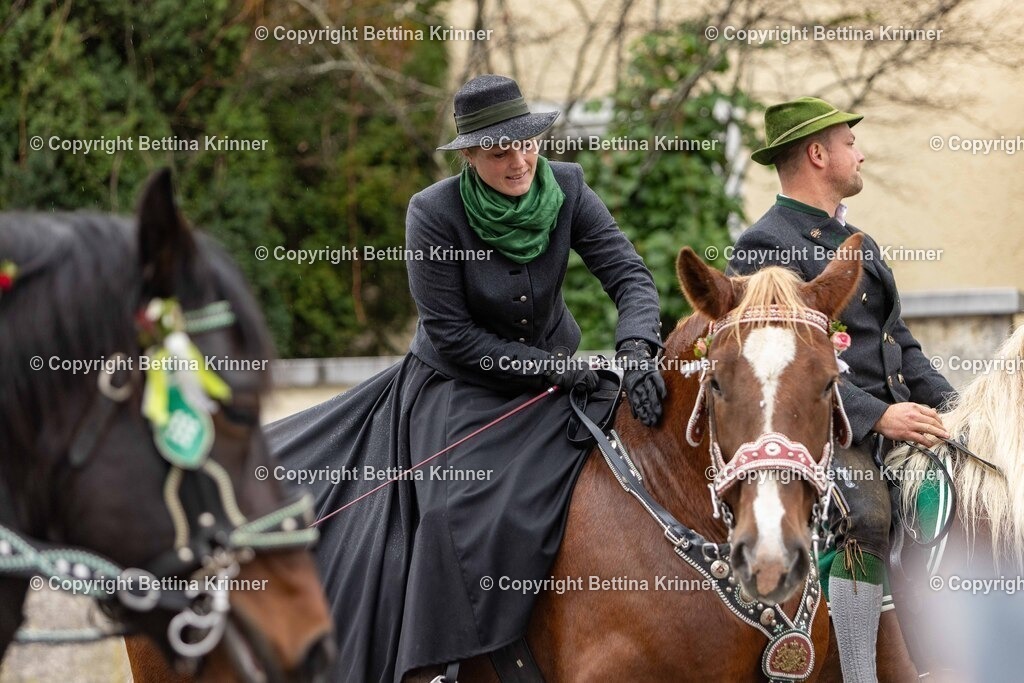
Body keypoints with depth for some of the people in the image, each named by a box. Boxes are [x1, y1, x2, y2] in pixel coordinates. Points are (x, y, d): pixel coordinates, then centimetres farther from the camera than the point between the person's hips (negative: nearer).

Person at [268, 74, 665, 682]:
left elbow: (629, 274, -17)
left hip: (556, 376, 4)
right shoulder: (436, 212, -20)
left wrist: (636, 346, -38)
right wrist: (550, 367, -22)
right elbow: (452, 335, -18)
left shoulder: (566, 188, -12)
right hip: (458, 387, -4)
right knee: (459, 519, -22)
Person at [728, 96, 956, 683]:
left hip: (890, 426, 9)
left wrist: (948, 405, 8)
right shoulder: (764, 249, -5)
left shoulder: (859, 245, 25)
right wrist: (877, 415, -22)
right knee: (866, 514, -33)